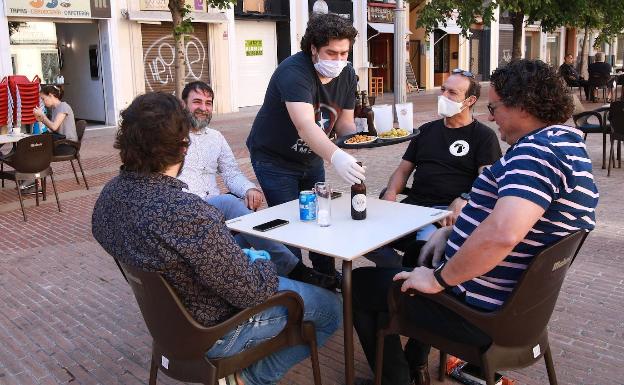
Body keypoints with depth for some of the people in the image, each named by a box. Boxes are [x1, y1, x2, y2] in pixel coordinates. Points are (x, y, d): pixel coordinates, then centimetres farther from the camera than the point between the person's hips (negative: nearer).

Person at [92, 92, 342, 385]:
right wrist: (263, 265, -5)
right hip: (212, 330, -7)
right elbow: (252, 293, -28)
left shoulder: (110, 193, -12)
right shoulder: (189, 214, -37)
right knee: (331, 307, 10)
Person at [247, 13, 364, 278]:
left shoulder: (347, 75, -8)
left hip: (311, 158, 7)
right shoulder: (294, 72, -31)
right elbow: (305, 126, -46)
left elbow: (344, 122, -2)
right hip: (274, 159, -7)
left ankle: (327, 278, 27)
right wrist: (336, 157, -62)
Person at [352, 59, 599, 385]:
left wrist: (437, 279, -26)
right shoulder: (567, 144, 9)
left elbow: (501, 235, -40)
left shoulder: (537, 150, -25)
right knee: (415, 254, 33)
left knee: (361, 284, 3)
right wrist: (451, 231, 8)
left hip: (481, 310, -11)